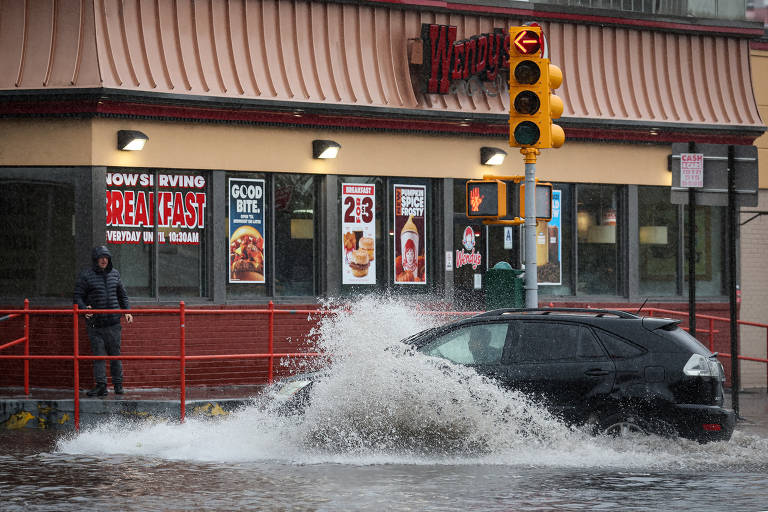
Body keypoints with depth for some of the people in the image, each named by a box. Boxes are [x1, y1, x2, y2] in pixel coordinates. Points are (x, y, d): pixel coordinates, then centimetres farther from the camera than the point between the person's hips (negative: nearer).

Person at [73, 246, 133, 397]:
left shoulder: (114, 273, 10)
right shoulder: (85, 276, -2)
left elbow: (122, 295, 20)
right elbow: (78, 296, -2)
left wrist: (127, 311, 9)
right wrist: (84, 309, -21)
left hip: (113, 321, 3)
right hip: (95, 322, -3)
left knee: (115, 353, 5)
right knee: (98, 354, -3)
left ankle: (118, 385, 15)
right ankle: (101, 386, -1)